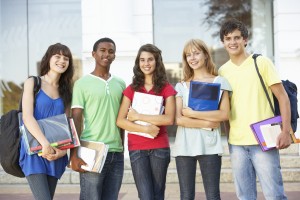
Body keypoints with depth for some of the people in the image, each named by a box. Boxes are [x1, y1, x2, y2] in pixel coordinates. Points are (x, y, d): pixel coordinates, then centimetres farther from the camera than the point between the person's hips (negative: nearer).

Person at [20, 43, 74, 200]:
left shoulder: (65, 91, 14)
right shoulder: (33, 83, 2)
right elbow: (27, 117, -11)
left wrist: (63, 149, -12)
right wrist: (45, 144, -23)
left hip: (55, 154, 4)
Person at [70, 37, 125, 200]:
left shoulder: (120, 84, 13)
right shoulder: (82, 83, -1)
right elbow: (76, 120, -5)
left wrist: (122, 148, 14)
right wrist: (74, 154, -12)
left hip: (117, 153, 5)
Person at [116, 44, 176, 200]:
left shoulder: (166, 88, 3)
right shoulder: (131, 89, 8)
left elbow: (169, 119, -11)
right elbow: (120, 121, -2)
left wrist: (138, 116, -11)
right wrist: (145, 128, -14)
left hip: (160, 148, 0)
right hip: (136, 149, 1)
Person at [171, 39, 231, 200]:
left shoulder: (219, 82, 6)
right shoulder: (181, 86, 10)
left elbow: (224, 114, -6)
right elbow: (178, 119, -1)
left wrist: (192, 113, -9)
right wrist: (207, 123, -11)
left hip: (209, 145, -2)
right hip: (184, 146, 2)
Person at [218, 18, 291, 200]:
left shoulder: (261, 62, -1)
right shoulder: (223, 71, 10)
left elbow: (283, 97, -3)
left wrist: (286, 131, -11)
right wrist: (227, 134, 7)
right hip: (236, 143, 4)